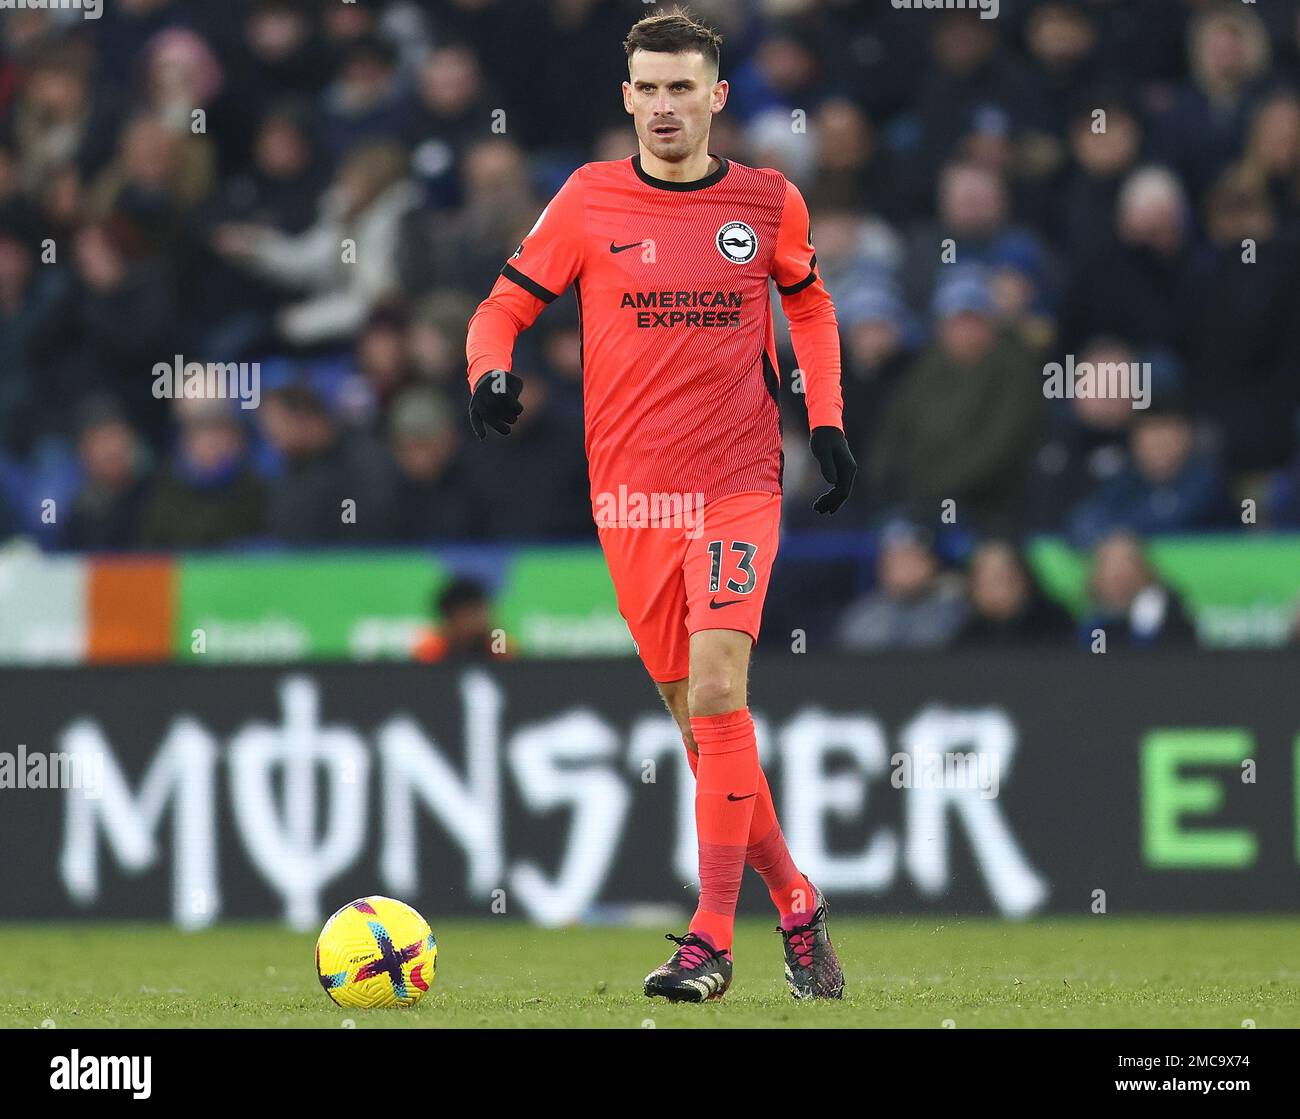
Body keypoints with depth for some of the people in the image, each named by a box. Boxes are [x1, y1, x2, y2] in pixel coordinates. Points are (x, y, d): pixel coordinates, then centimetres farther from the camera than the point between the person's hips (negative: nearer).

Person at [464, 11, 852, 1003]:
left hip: (739, 485, -2)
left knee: (716, 692, -18)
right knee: (701, 718, 7)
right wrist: (491, 374, -16)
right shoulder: (590, 201, 1)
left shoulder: (768, 203, 3)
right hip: (630, 497, 2)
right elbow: (506, 305, 5)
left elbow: (811, 305, 20)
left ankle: (713, 938, -16)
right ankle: (798, 905, 24)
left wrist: (827, 422, 10)